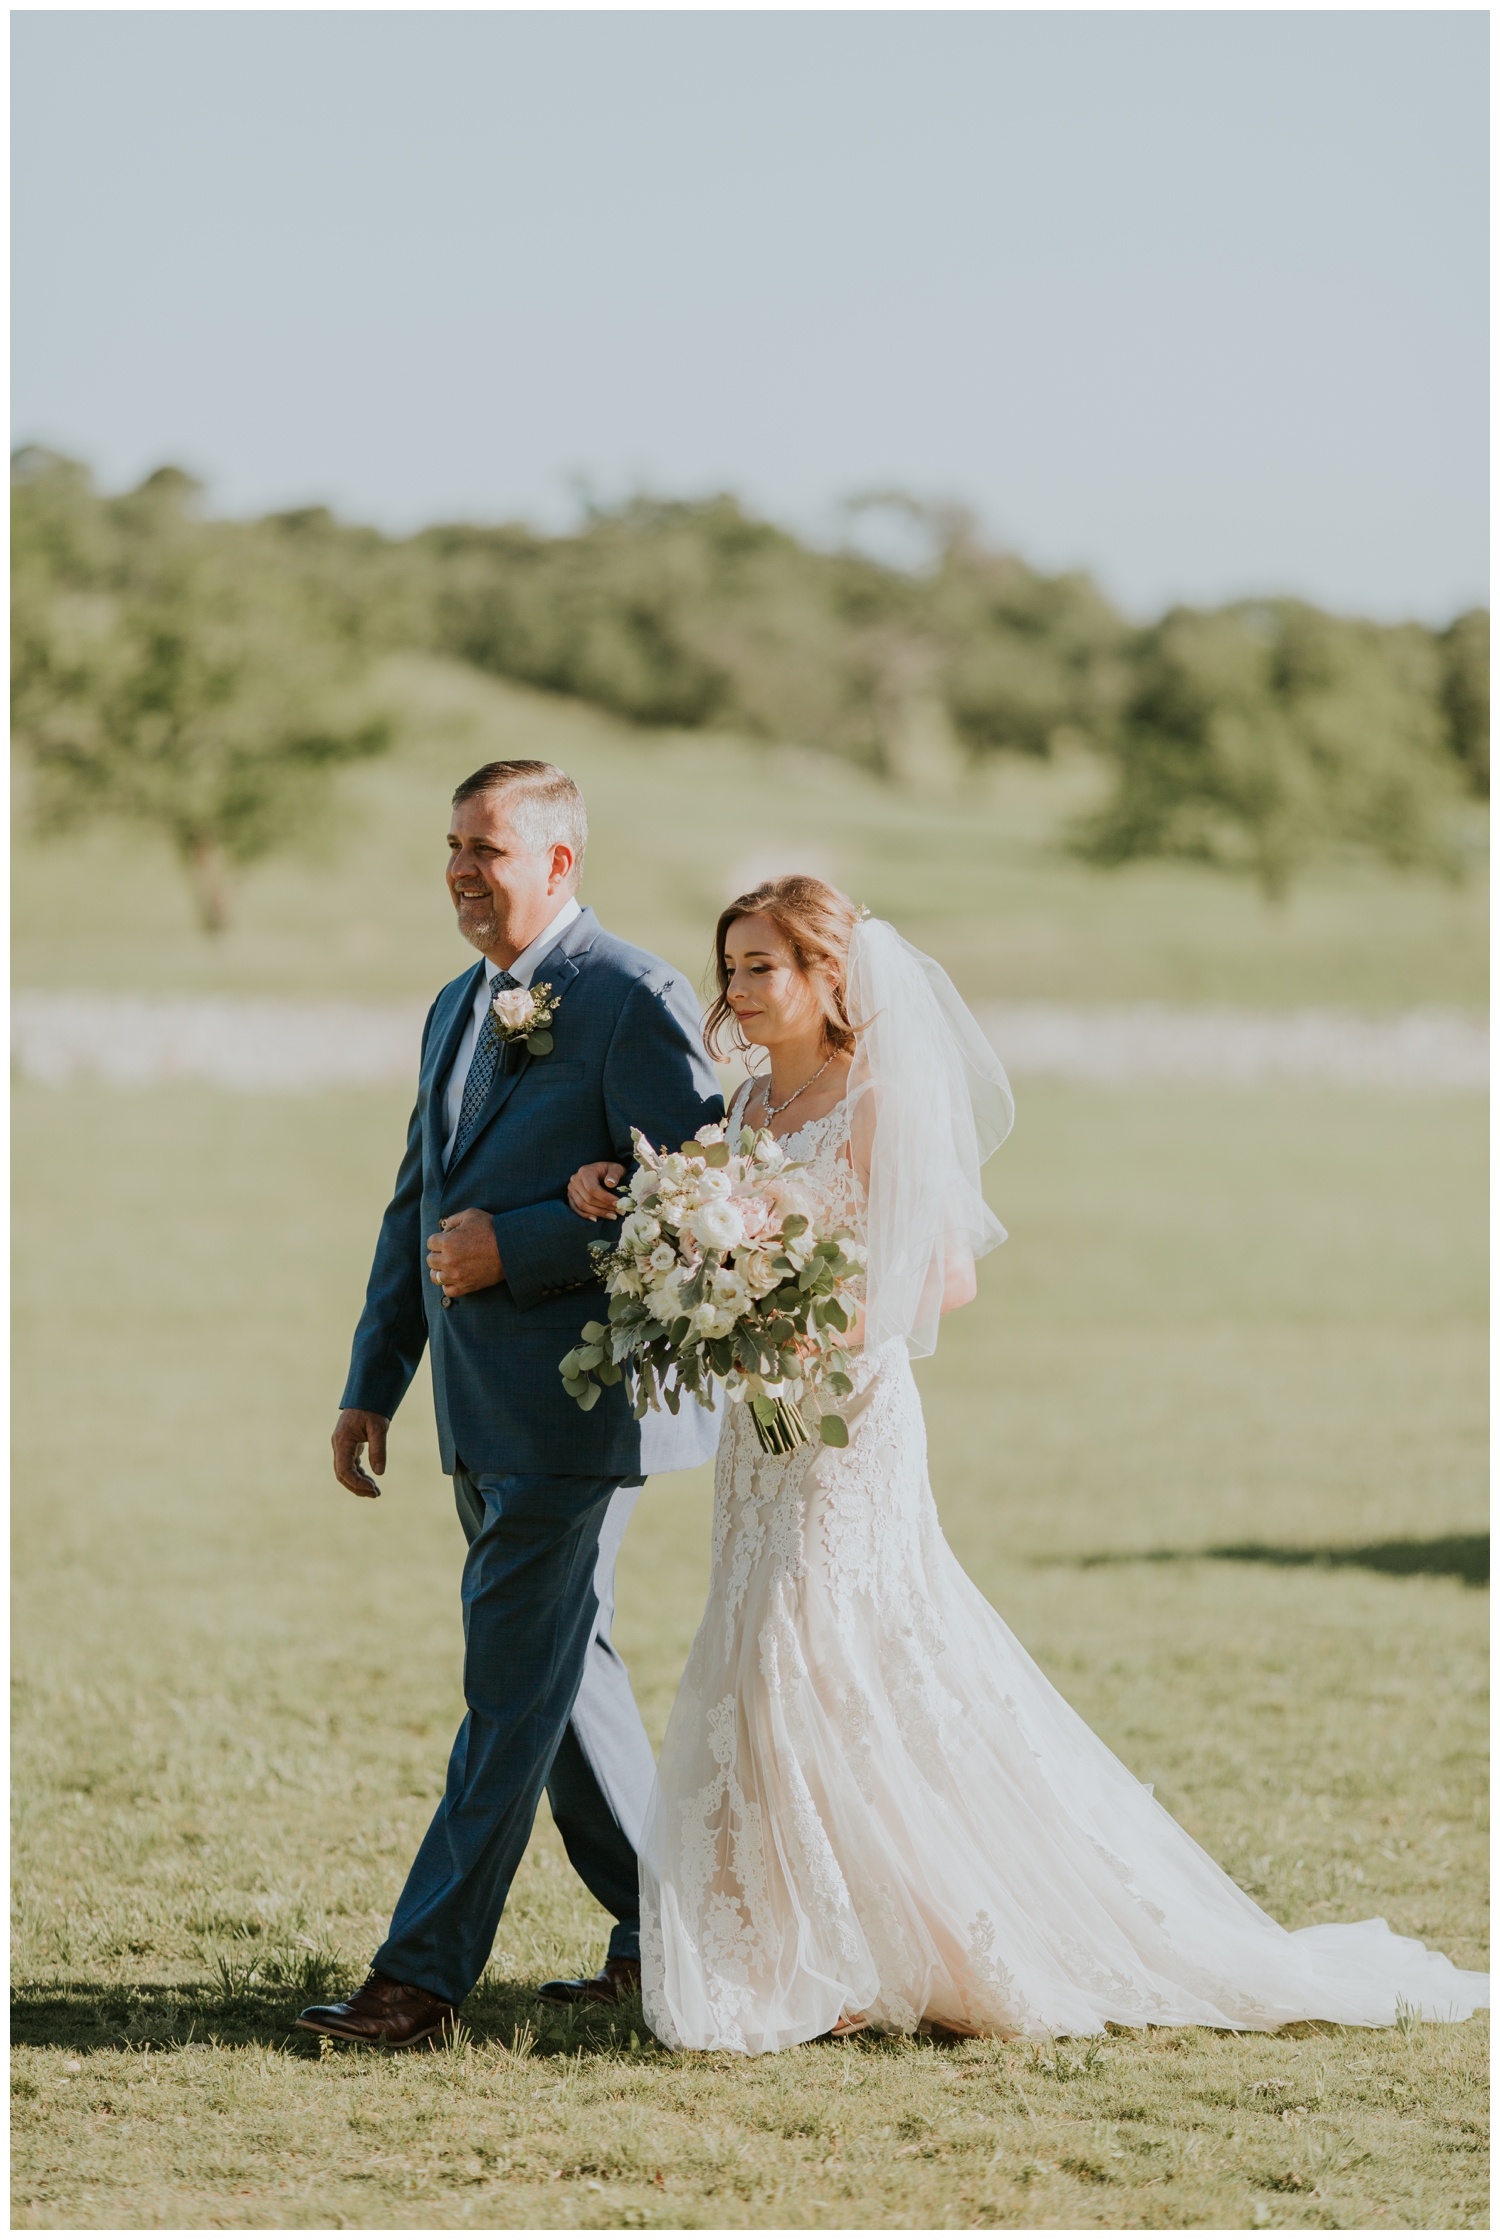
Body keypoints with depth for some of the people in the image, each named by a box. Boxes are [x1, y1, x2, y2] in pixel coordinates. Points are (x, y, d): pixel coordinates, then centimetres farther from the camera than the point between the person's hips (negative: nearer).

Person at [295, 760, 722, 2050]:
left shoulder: (634, 1000, -11)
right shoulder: (457, 1011, 16)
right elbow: (418, 1208, 21)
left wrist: (513, 1248, -19)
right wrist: (372, 1384, 17)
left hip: (577, 1400, -9)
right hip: (481, 1408, 9)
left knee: (516, 1683, -8)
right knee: (565, 1664, 14)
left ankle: (424, 1975, -9)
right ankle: (663, 1928, 25)